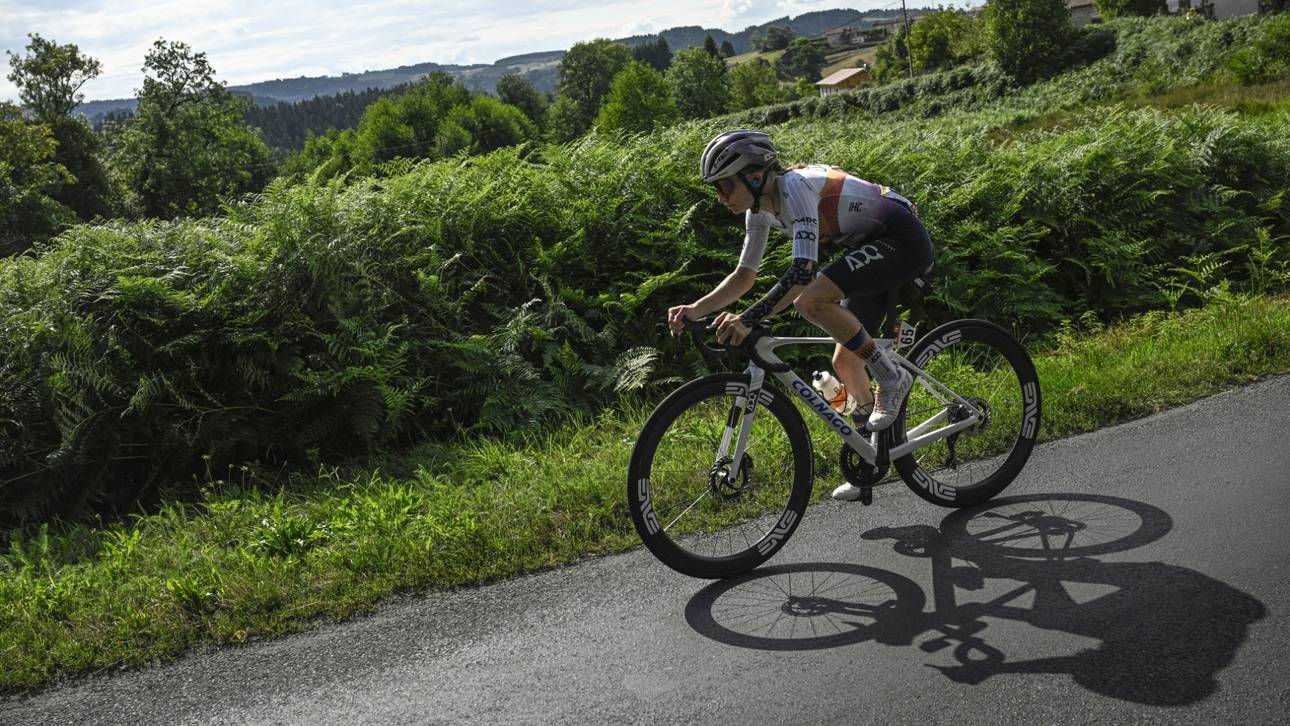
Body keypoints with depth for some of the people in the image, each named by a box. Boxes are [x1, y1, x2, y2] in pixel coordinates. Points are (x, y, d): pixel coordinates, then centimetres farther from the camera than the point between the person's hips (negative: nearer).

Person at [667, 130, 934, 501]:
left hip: (904, 240, -9)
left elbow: (803, 271, -36)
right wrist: (695, 310, -7)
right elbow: (744, 276, 8)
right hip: (876, 248, 9)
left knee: (810, 300, -29)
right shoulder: (760, 208, 2)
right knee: (845, 362, 8)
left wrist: (748, 318, -43)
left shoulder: (796, 187, -26)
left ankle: (892, 377, -12)